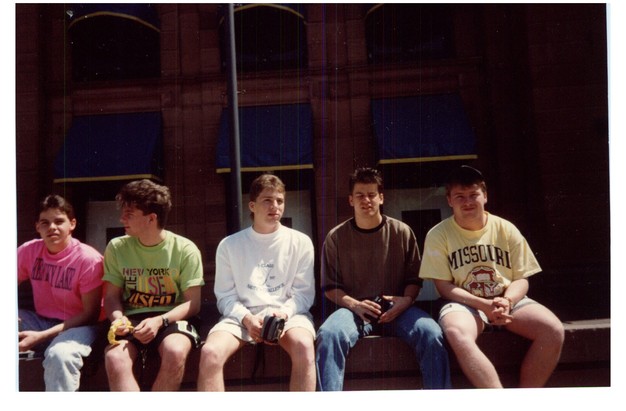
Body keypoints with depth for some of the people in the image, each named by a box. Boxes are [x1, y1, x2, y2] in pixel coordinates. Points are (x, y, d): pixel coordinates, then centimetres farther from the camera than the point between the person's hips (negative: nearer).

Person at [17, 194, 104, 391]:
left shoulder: (89, 259, -17)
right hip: (40, 321, 5)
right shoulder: (28, 251, -3)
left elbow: (90, 315, -14)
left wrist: (41, 336, -22)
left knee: (59, 355, -36)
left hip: (77, 326, -5)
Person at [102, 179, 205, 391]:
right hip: (132, 319, 2)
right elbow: (112, 296, 9)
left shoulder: (185, 250, -4)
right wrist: (118, 318, -14)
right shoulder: (117, 248, 5)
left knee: (175, 352, -35)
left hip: (172, 318, -2)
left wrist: (160, 321, -20)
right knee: (114, 358, -31)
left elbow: (192, 303, -4)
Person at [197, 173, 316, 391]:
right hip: (241, 315, 1)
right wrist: (247, 318, -14)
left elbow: (304, 293, 3)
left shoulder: (300, 242, 5)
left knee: (304, 346, -35)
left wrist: (283, 313, -17)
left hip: (288, 313, 0)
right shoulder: (229, 245, 6)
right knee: (210, 352, -29)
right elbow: (225, 296, 5)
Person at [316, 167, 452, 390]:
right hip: (354, 309, 0)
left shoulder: (402, 232, 7)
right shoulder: (335, 237, 5)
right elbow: (330, 286, 7)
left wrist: (406, 300, -11)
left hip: (396, 308, 1)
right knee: (328, 334, -33)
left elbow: (414, 278, 12)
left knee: (431, 333, -29)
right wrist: (354, 304, -12)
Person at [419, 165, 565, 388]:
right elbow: (444, 286, -6)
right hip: (464, 303, -3)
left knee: (553, 330, -24)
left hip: (509, 301, 3)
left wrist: (507, 301, -19)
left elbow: (521, 279, 4)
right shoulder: (438, 234, -3)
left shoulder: (506, 229, 3)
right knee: (457, 335, -37)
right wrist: (483, 304, -19)